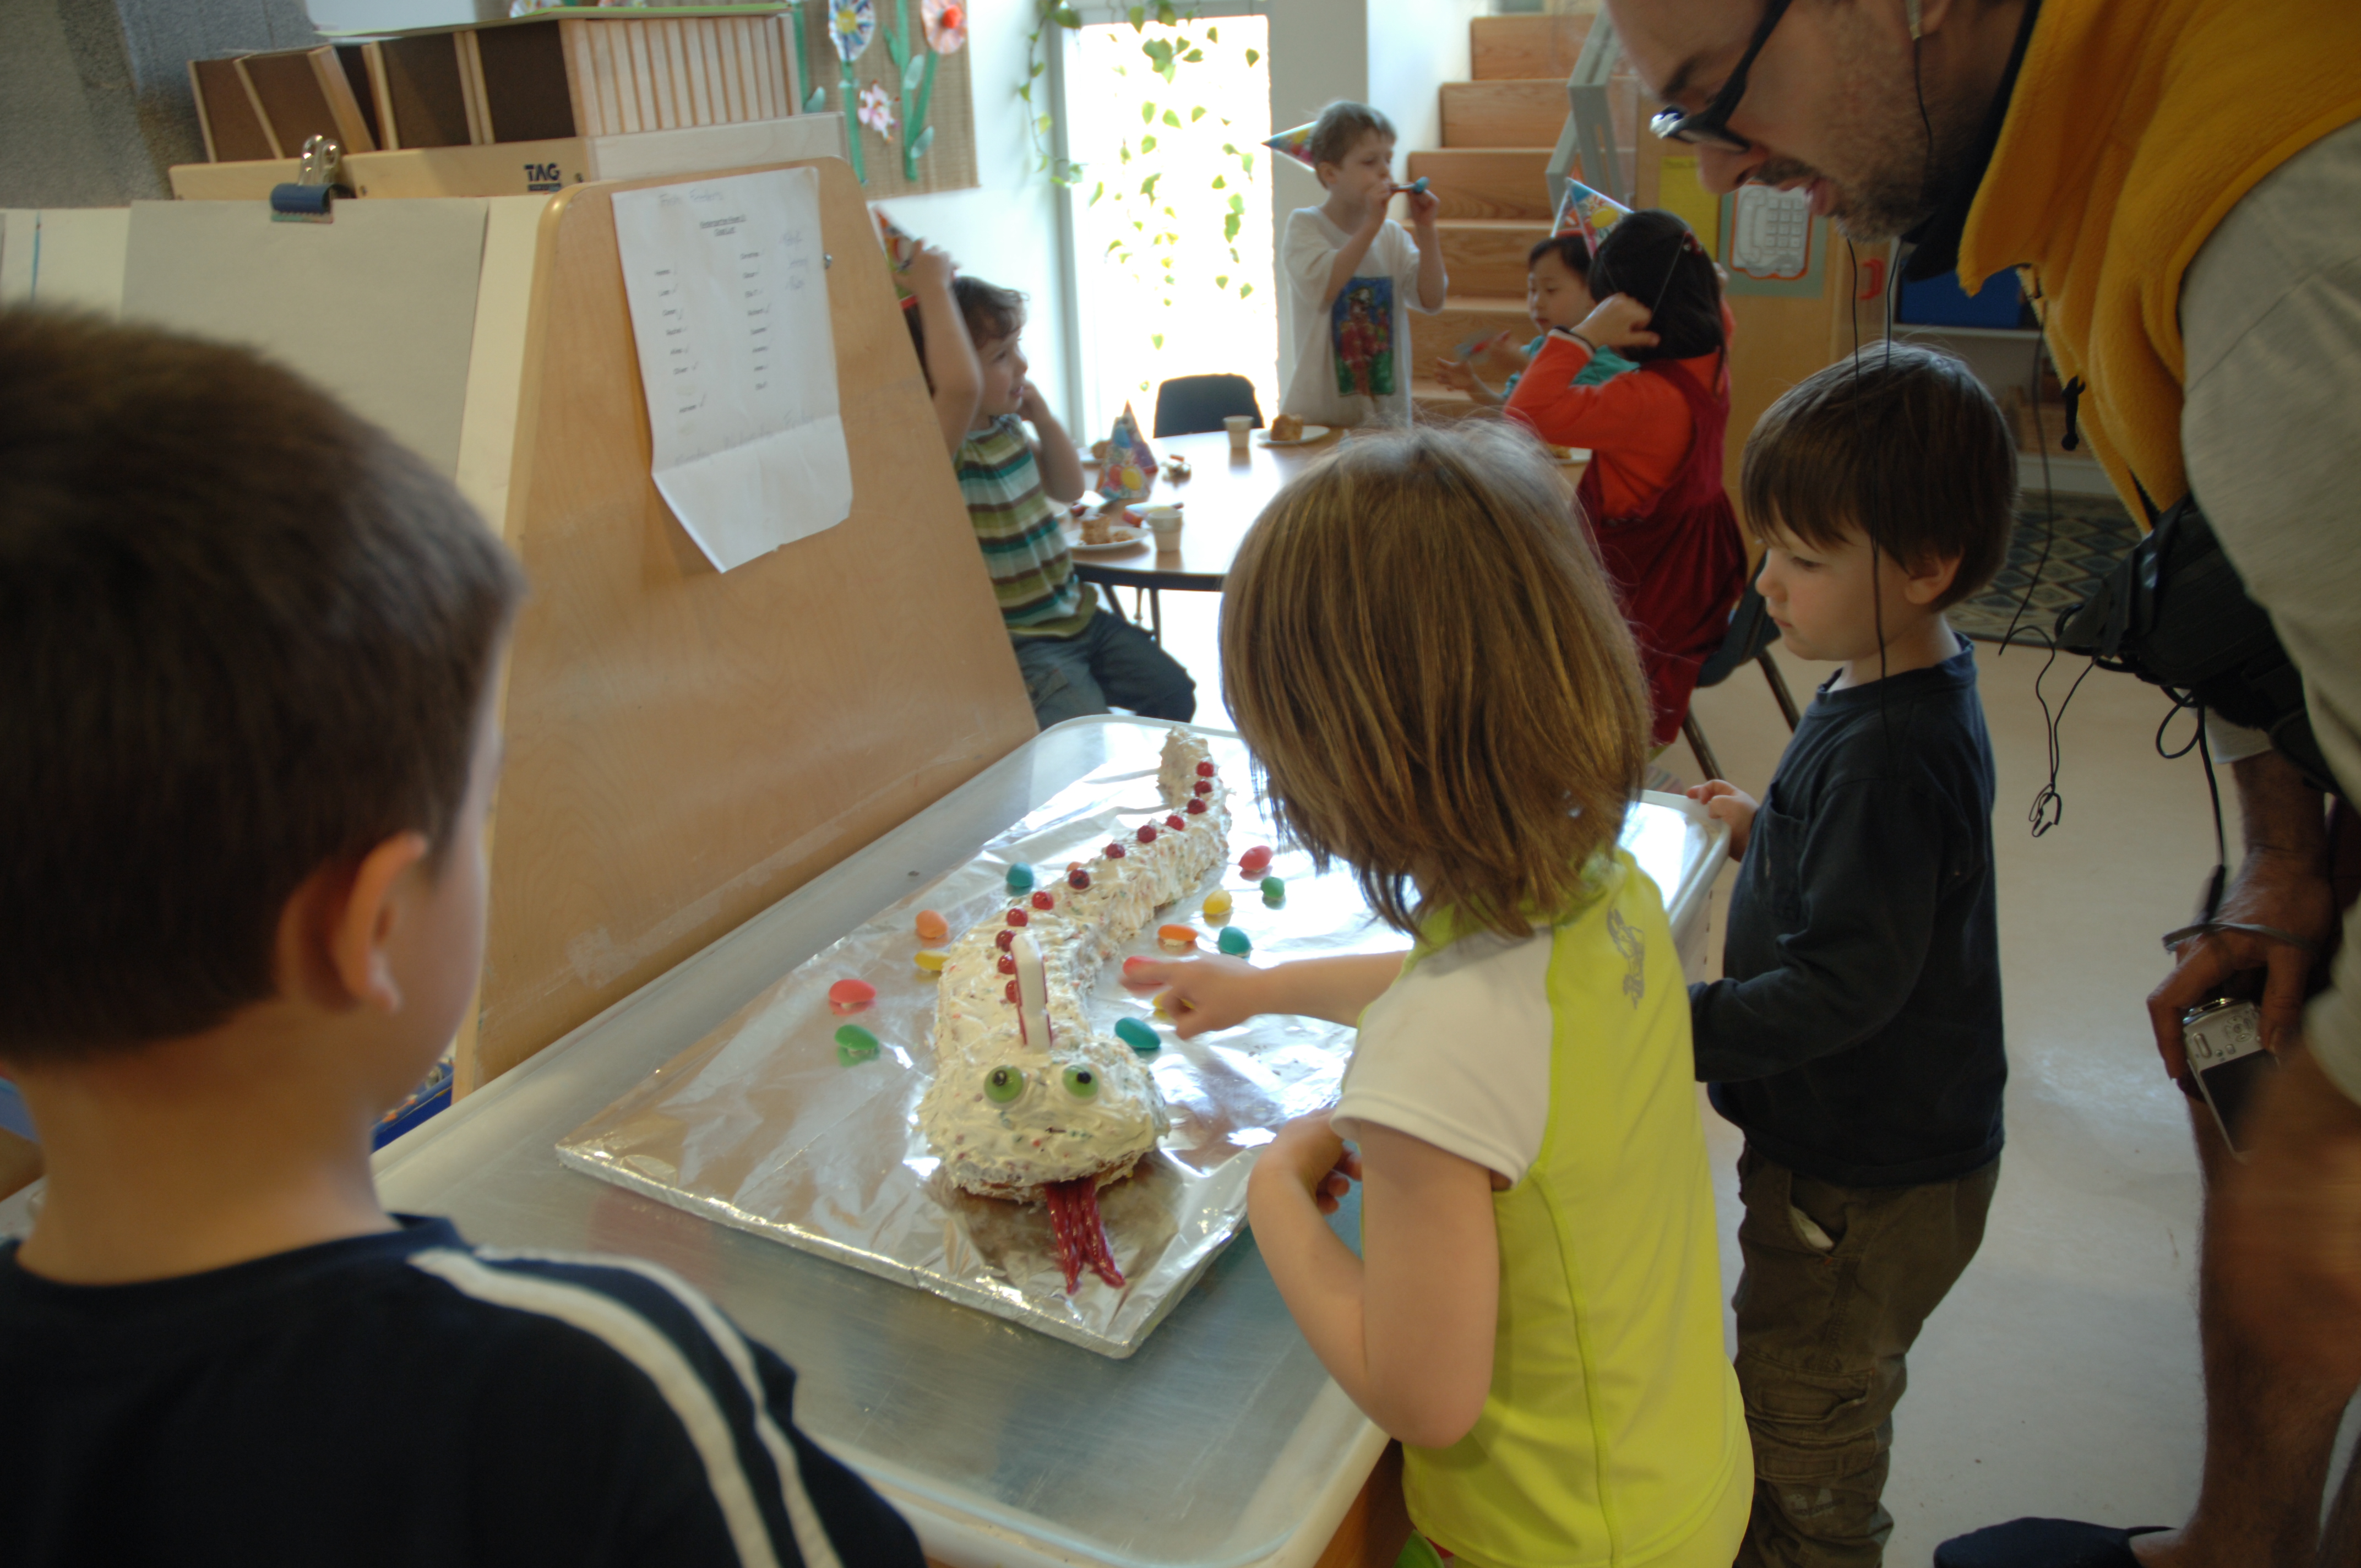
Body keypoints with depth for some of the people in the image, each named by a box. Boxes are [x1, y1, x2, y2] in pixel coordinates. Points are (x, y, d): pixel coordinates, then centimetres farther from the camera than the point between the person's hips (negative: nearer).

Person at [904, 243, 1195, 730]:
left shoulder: (1006, 427, 8)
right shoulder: (939, 444, -20)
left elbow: (1068, 488, 20)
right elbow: (960, 385, -43)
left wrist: (1043, 417, 4)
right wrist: (933, 288, -32)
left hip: (1075, 613, 8)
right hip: (1016, 643, -8)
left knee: (1176, 696, 6)